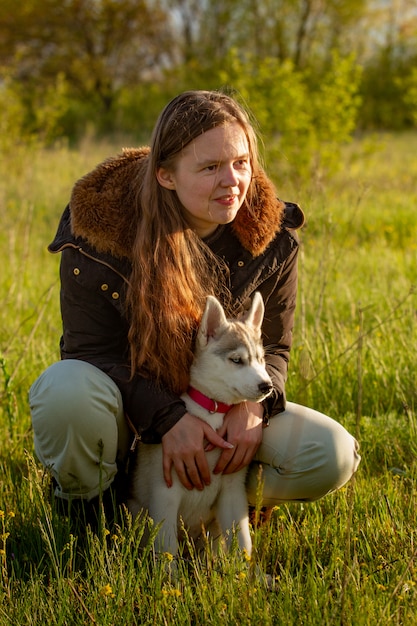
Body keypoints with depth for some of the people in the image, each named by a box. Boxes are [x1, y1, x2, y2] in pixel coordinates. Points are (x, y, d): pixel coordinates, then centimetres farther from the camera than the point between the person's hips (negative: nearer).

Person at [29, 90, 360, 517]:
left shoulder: (270, 237, -9)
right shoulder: (101, 227, -19)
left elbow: (273, 347, 2)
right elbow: (94, 349, -16)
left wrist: (253, 404, -22)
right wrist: (166, 418, -31)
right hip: (127, 409, -3)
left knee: (333, 457, -19)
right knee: (66, 390, -38)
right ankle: (82, 505, -6)